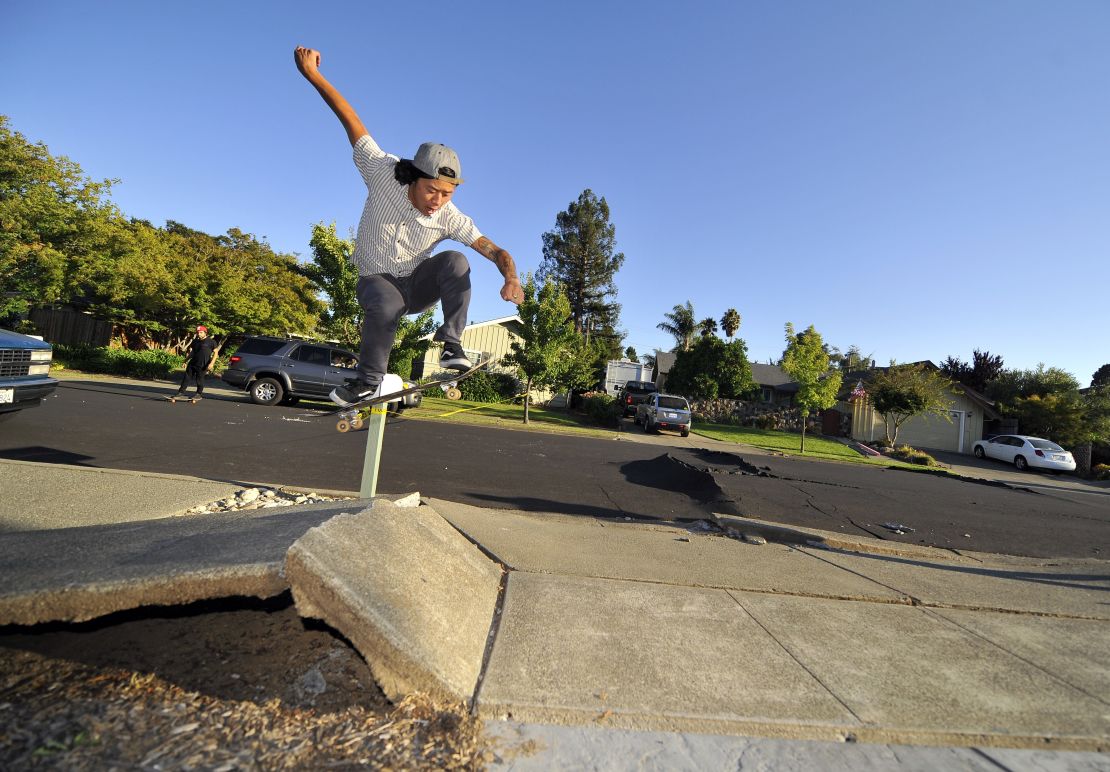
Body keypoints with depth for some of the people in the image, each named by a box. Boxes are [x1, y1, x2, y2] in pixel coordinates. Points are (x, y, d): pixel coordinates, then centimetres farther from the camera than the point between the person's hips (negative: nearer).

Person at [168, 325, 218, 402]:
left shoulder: (211, 342, -6)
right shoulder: (195, 341, 12)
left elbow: (215, 353, -7)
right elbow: (191, 352, 21)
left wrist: (211, 363, -16)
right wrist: (186, 361, 17)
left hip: (203, 365, -6)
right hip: (192, 363, 6)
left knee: (199, 380, 2)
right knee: (186, 378, 5)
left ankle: (199, 394, 18)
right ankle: (181, 393, 11)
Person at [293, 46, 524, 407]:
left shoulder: (451, 218, -21)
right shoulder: (384, 173, -20)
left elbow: (496, 252, -25)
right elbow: (351, 120, -13)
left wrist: (511, 278, -45)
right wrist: (312, 75, -17)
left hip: (417, 284, 1)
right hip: (376, 279, -1)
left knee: (456, 261, -29)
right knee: (386, 306, -37)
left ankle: (451, 343, -23)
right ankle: (369, 381, -16)